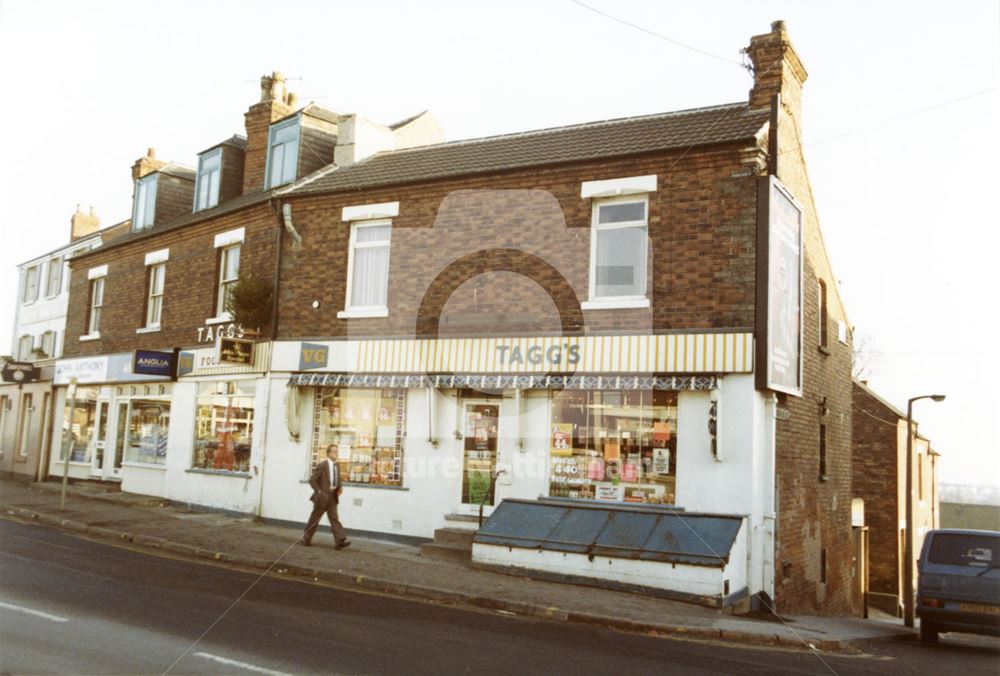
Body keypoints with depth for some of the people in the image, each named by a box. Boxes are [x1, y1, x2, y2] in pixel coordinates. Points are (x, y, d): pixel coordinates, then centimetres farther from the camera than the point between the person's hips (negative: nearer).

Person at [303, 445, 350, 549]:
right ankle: (306, 539, 22)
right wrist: (319, 492, -17)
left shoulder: (337, 466, 11)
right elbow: (312, 480, -11)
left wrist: (340, 488, 1)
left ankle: (340, 541, -14)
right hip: (322, 496, -5)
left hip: (333, 496, 5)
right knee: (315, 518, 6)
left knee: (334, 518, -4)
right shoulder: (321, 465, -10)